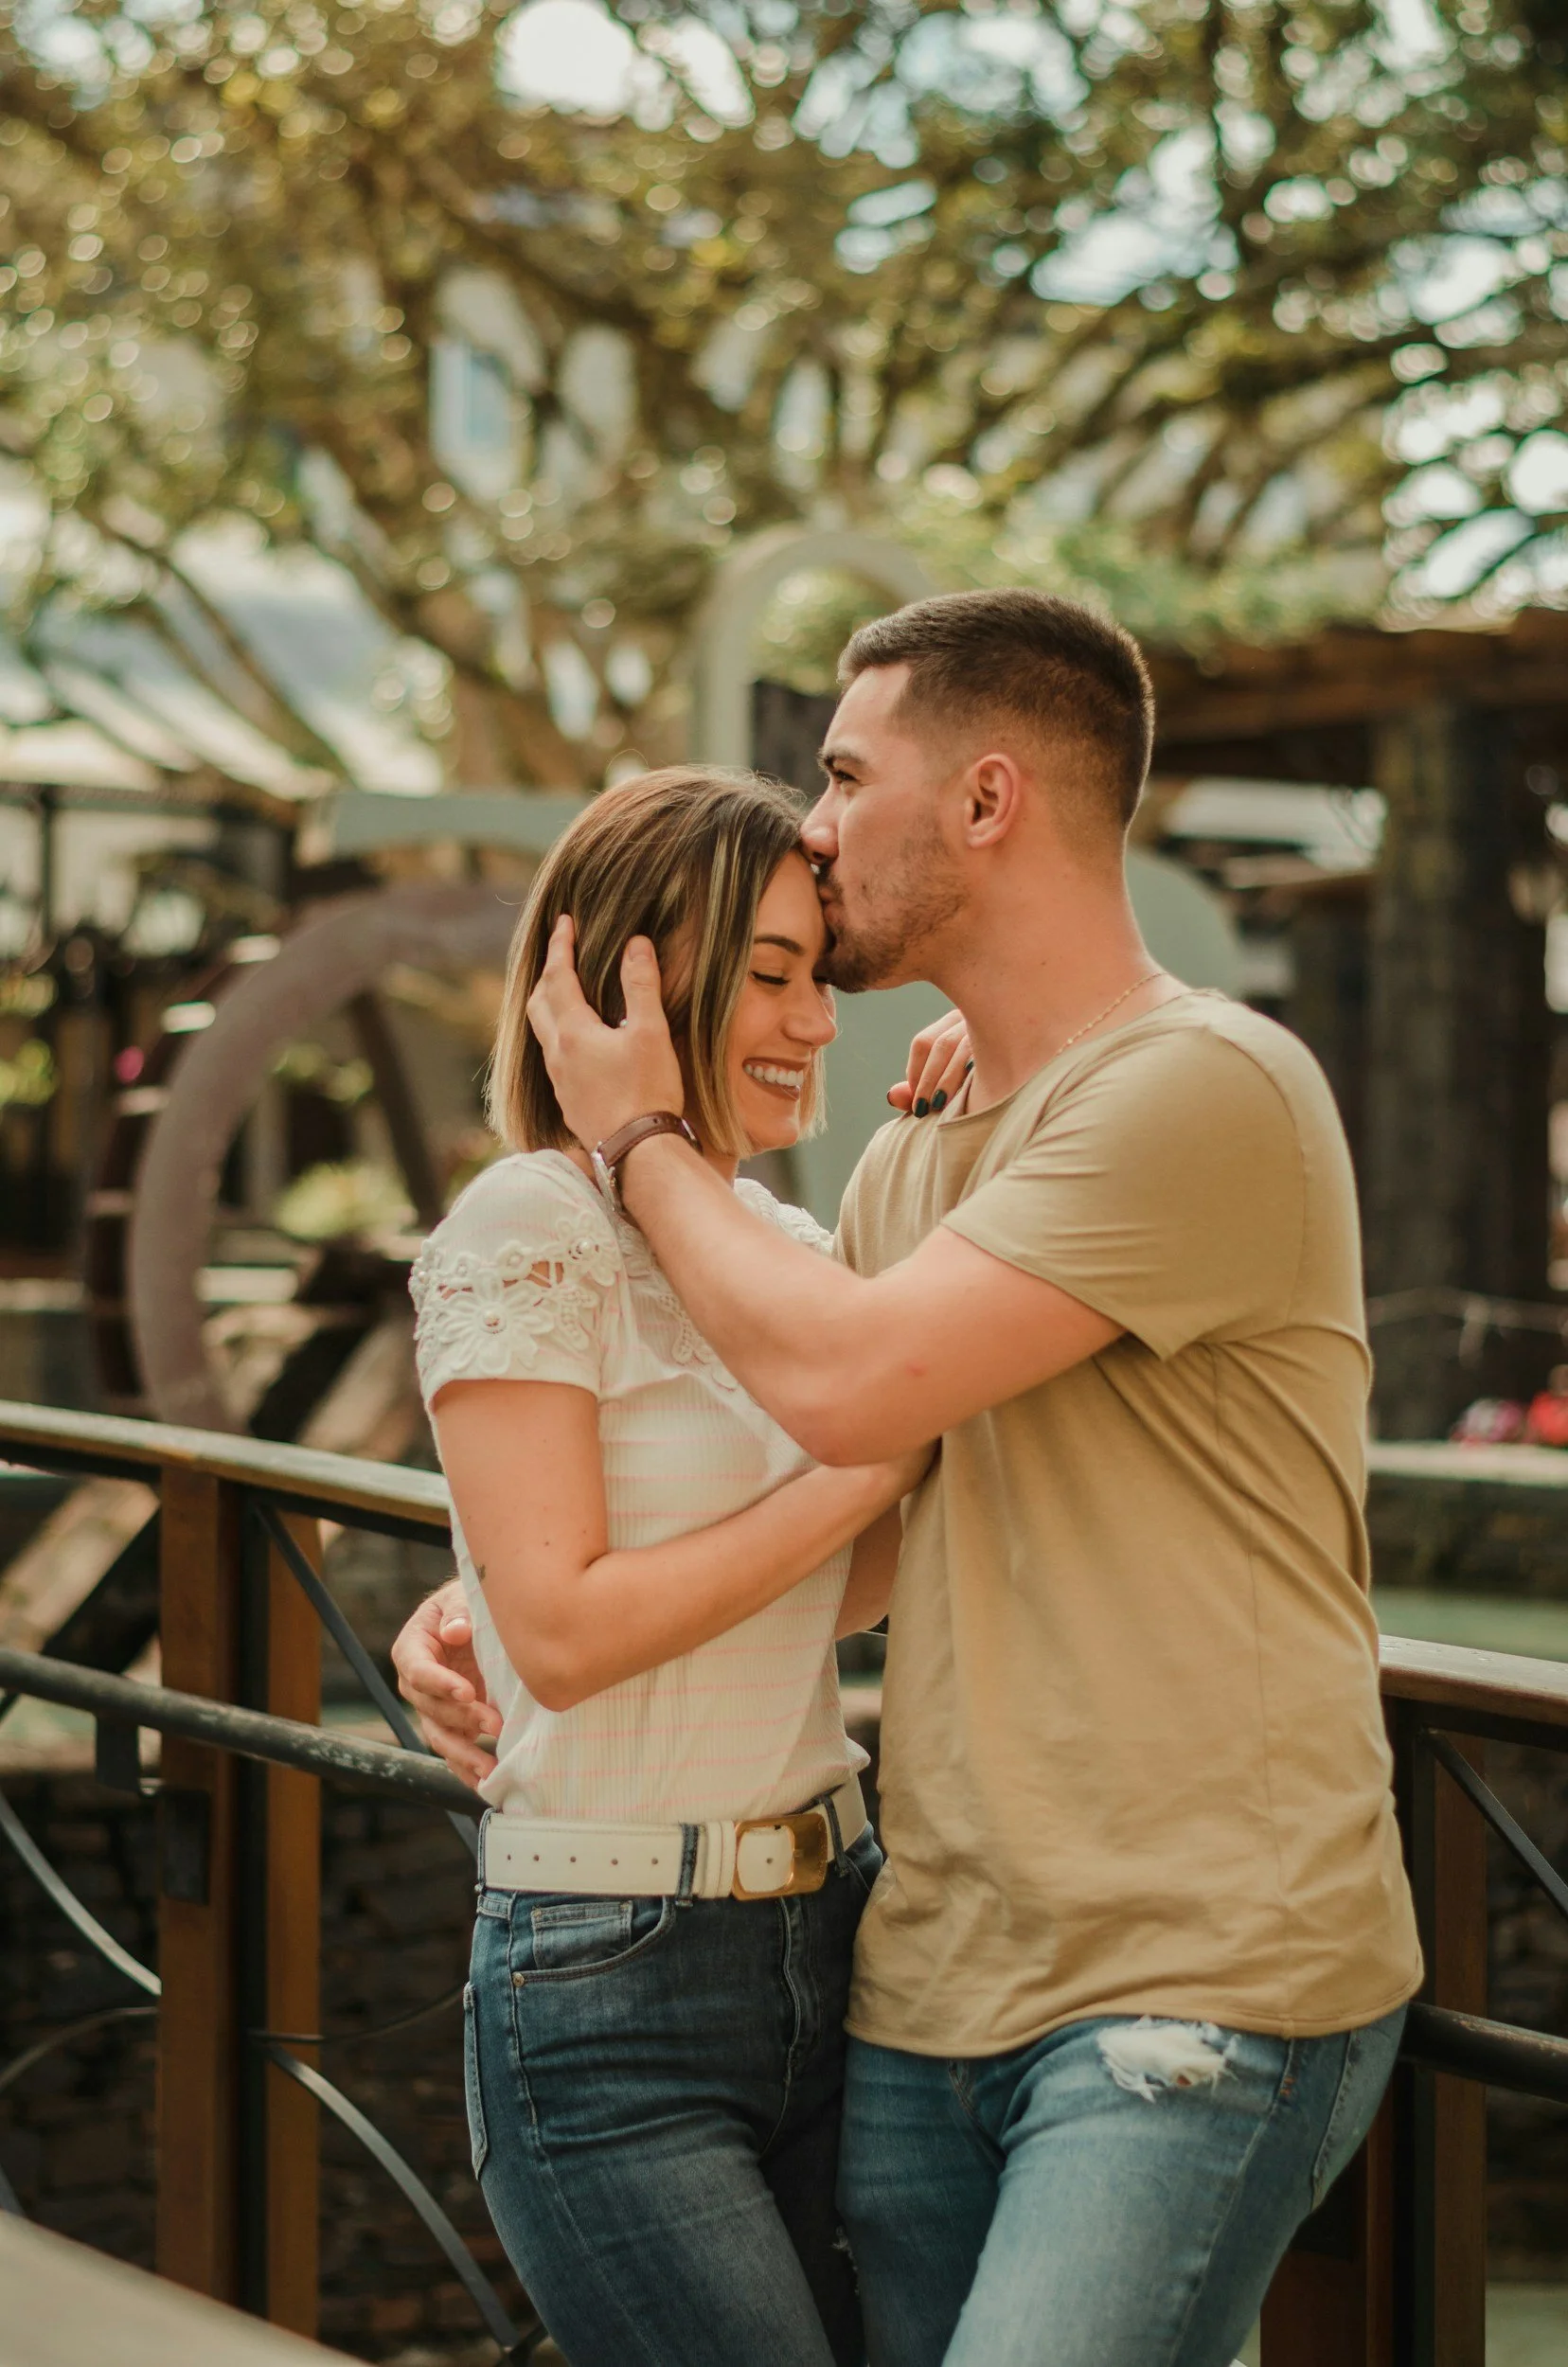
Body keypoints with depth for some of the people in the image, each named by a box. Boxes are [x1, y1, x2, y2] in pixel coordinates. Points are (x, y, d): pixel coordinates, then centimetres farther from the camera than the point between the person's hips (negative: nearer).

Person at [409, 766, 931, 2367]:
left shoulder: (783, 1241, 12)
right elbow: (562, 1632, -17)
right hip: (613, 1993, -7)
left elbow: (849, 1596, 12)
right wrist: (858, 1471, -14)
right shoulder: (529, 1232, -11)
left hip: (830, 1928, 7)